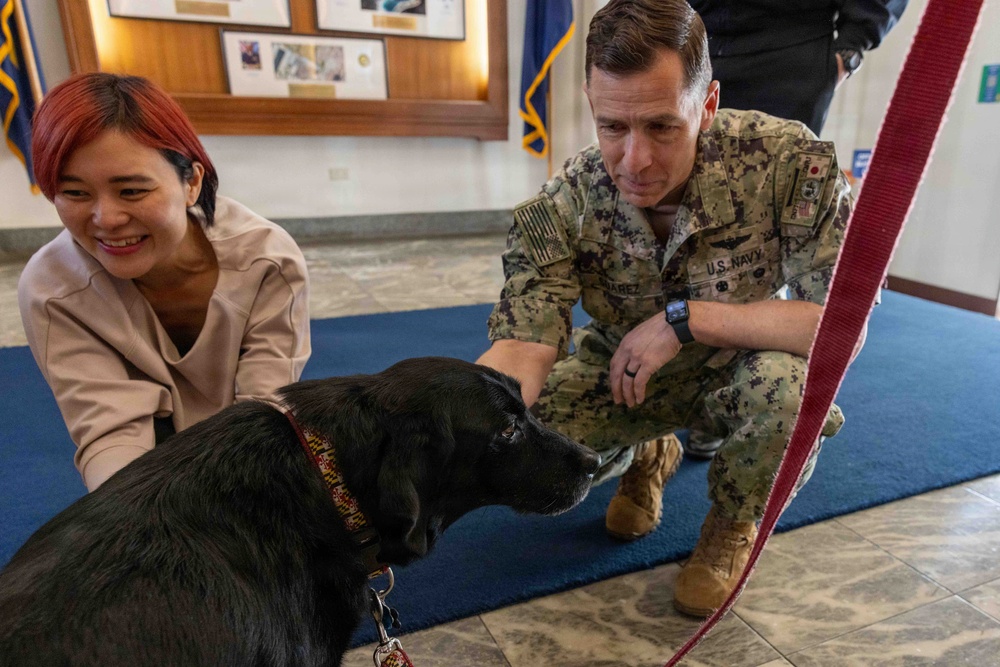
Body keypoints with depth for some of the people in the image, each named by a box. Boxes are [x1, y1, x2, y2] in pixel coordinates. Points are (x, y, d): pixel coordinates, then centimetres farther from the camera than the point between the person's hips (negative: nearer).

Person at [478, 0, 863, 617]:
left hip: (742, 369, -1)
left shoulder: (789, 161, -27)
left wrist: (684, 318, -32)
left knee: (791, 389, -36)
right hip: (623, 375, 2)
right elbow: (523, 347, -28)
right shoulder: (563, 207, -23)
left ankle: (735, 525, 3)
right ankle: (647, 458, 16)